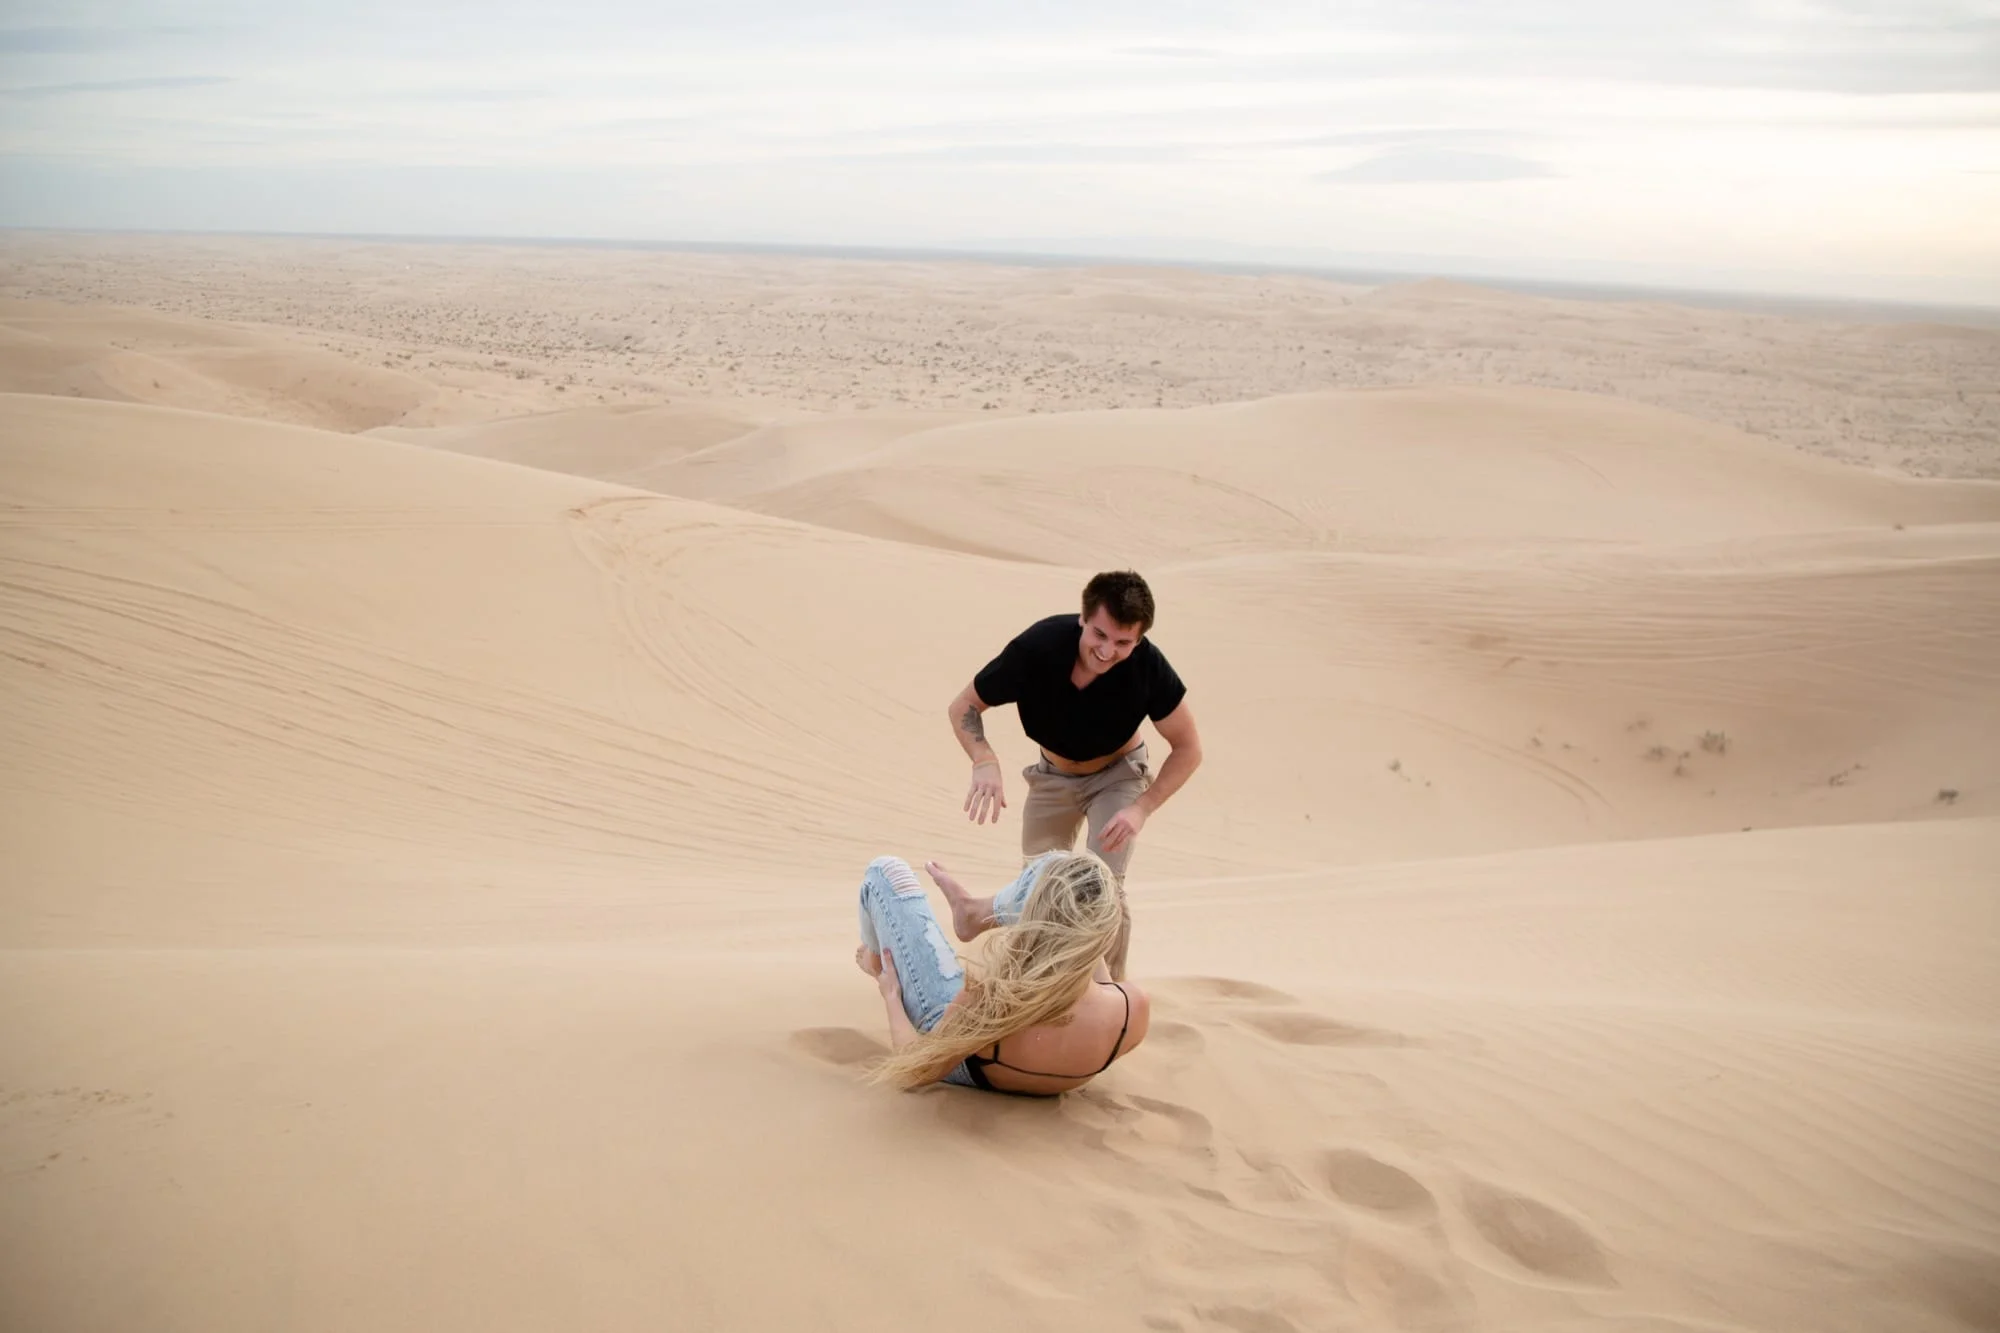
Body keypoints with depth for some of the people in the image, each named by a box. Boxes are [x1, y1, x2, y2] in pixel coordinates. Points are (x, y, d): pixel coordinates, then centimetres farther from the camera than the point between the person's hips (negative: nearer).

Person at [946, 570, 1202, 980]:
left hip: (1118, 774, -2)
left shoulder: (1148, 665, -35)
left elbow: (1188, 749, -21)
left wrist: (1142, 808, -34)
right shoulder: (1036, 648, -35)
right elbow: (963, 707, -21)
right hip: (1053, 774, 2)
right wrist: (985, 762, -41)